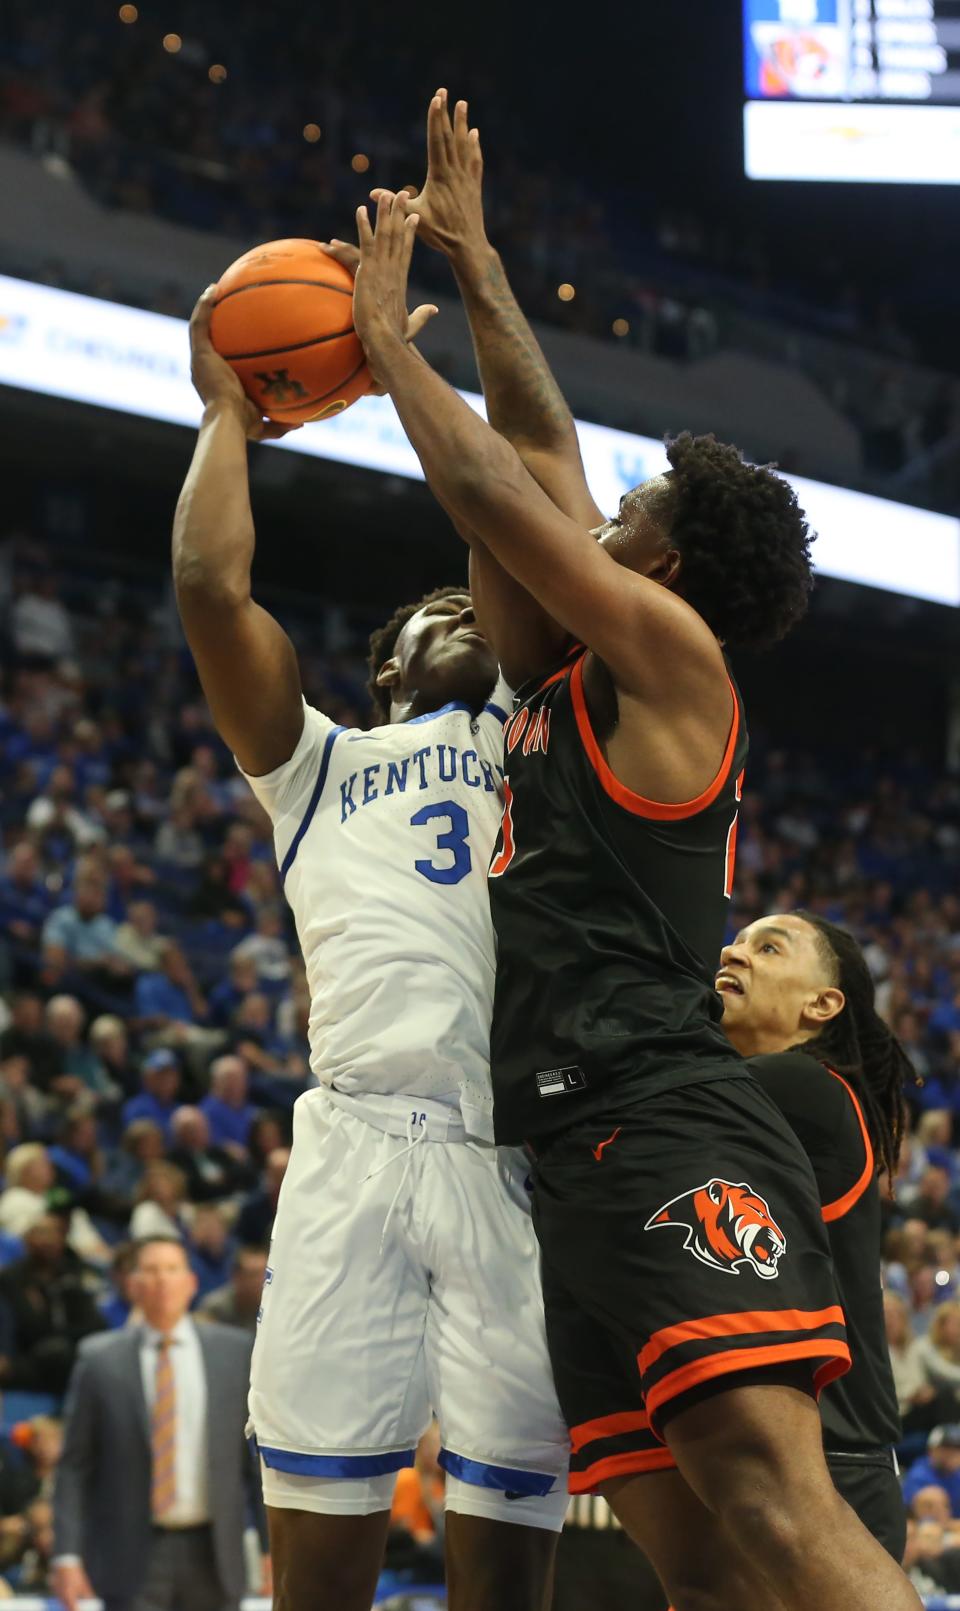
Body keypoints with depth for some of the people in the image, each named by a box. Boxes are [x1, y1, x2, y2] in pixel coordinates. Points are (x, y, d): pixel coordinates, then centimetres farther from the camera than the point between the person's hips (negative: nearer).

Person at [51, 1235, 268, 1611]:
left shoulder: (234, 1351, 6)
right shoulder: (100, 1360, 2)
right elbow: (74, 1467, 2)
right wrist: (67, 1555, -5)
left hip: (211, 1553, 2)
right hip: (133, 1556, -2)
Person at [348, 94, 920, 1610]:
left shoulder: (673, 657, 2)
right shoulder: (569, 685, 24)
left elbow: (494, 492, 0)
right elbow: (537, 459, 30)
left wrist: (386, 335, 14)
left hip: (671, 1128, -10)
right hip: (582, 1149, 10)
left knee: (771, 1481, -26)